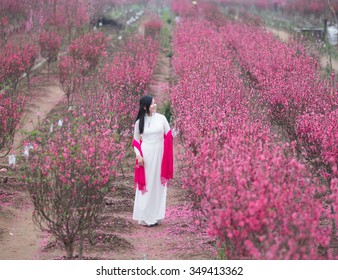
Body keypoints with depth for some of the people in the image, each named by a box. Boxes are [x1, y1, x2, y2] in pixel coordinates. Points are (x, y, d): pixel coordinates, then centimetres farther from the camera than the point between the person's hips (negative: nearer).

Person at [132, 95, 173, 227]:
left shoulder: (161, 118, 2)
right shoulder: (139, 122, 1)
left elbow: (168, 136, 7)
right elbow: (136, 140, 6)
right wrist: (138, 155, -7)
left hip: (159, 155, 1)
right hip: (145, 155, -1)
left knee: (158, 185, 5)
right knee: (146, 184, 0)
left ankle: (155, 216, 13)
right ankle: (144, 216, 7)